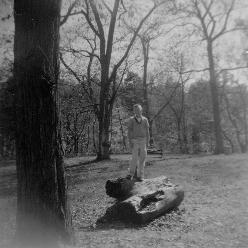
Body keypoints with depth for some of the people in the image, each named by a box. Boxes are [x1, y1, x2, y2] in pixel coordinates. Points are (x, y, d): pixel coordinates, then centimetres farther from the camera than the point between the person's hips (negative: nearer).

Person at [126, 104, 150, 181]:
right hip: (134, 141, -2)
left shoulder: (145, 120, 6)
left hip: (143, 141, 2)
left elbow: (147, 131, 8)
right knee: (134, 158, -10)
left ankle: (140, 176, 8)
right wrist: (130, 142, -10)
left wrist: (147, 142, 2)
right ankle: (131, 174, 7)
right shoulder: (131, 120, 0)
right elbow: (129, 131, -2)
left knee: (142, 158, 1)